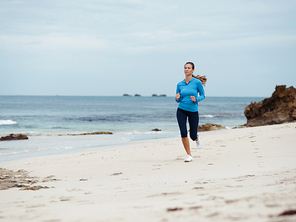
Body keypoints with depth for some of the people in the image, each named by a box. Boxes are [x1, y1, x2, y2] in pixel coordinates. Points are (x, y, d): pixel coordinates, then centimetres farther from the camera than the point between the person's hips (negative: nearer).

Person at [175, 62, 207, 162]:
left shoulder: (197, 82, -6)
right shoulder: (180, 84, 3)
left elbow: (203, 95, 2)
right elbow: (177, 100, 11)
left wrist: (196, 99, -18)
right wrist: (177, 98, -13)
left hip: (193, 111, -1)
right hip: (181, 110, 2)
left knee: (193, 136, 5)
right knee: (183, 133, -13)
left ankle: (197, 139, 45)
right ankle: (189, 155, 0)